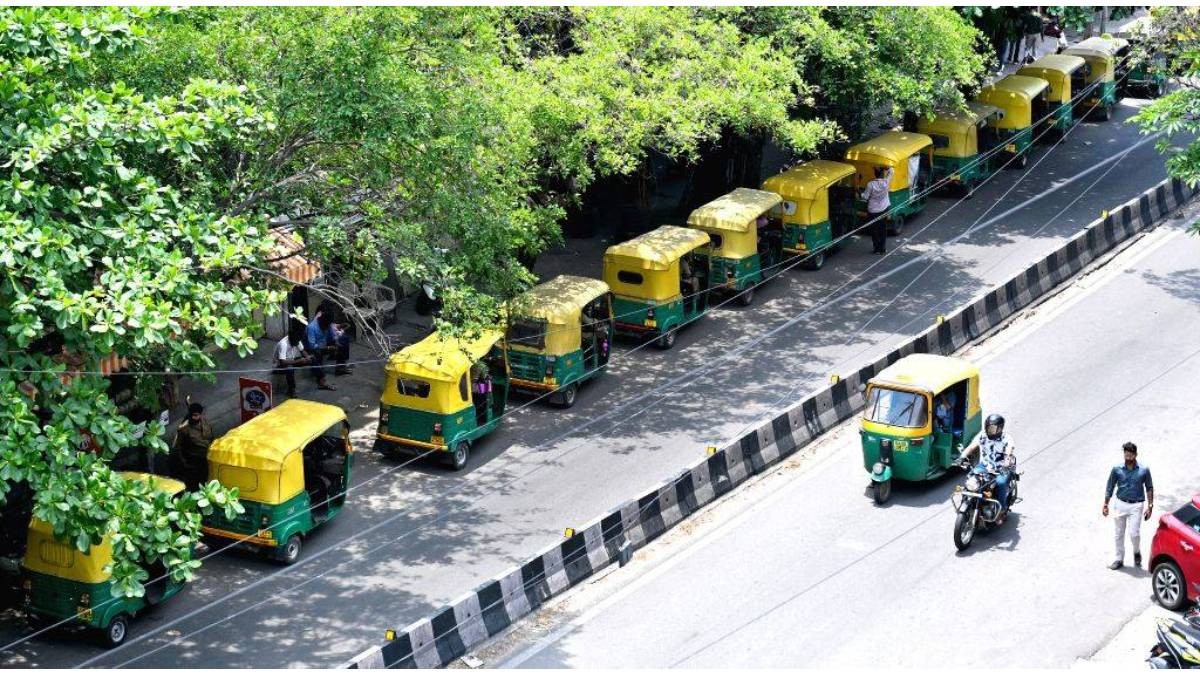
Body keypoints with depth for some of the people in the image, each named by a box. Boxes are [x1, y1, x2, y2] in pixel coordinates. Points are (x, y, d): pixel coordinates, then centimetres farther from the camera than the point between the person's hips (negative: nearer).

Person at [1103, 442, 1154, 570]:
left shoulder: (1144, 470, -1)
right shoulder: (1117, 470, 0)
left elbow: (1149, 488, 5)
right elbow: (1110, 488, 8)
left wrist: (1150, 507, -1)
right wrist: (1105, 505, 5)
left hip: (1136, 506, -2)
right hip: (1120, 504, 2)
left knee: (1134, 533, -11)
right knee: (1119, 534, 7)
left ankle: (1137, 553, 19)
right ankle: (1119, 560, 19)